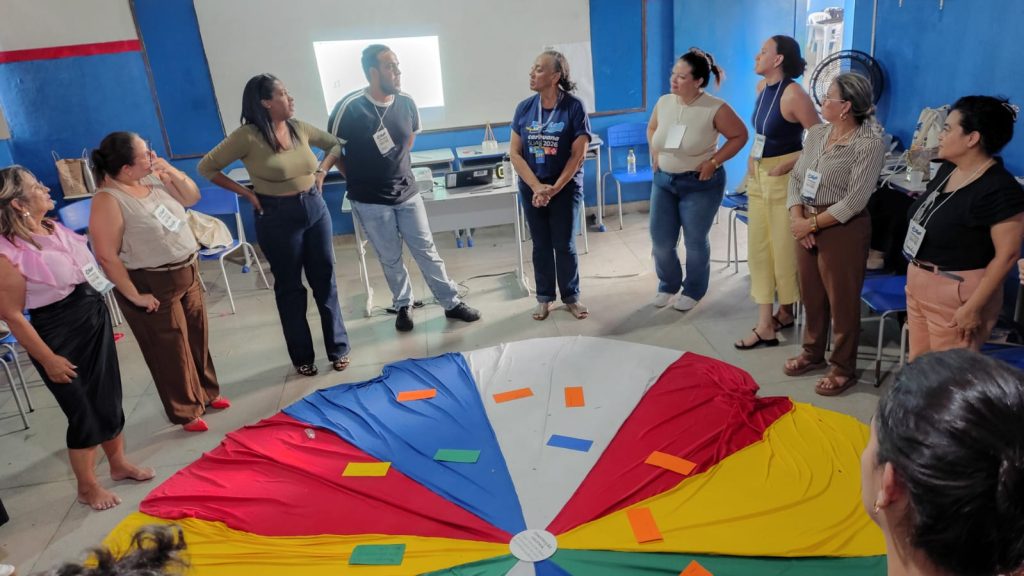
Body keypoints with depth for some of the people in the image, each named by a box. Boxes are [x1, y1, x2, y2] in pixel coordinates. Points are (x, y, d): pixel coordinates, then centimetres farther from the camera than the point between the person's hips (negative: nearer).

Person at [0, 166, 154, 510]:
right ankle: (87, 487, 24)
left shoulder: (52, 228, 3)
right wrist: (48, 359, -16)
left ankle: (119, 463, 37)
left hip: (95, 319, 8)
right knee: (84, 411, 4)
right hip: (59, 334, -8)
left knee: (109, 398, 17)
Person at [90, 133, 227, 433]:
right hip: (153, 286, -7)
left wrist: (171, 170, -8)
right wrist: (135, 296, -18)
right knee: (172, 350, 7)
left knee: (198, 338, 19)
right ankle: (185, 412, 25)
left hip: (187, 273, 7)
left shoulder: (154, 177, -1)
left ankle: (207, 392, 39)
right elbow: (107, 256, -22)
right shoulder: (108, 201, -23)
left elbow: (192, 197, 9)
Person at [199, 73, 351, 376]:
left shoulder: (299, 128, 2)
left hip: (315, 209, 5)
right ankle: (302, 356, 23)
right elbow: (206, 167, -6)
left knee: (325, 280, 10)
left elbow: (335, 144, 18)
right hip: (278, 217, -4)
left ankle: (338, 347, 24)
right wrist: (246, 193, -8)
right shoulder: (247, 136, -12)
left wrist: (321, 172, 3)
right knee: (290, 287, 9)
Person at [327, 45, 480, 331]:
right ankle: (403, 306, 30)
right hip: (371, 200, -3)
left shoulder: (407, 103, -4)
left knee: (426, 250, 9)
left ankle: (452, 303, 19)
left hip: (407, 192, 3)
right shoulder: (349, 107, -17)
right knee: (391, 258, 9)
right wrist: (360, 178, 1)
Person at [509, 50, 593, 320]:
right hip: (532, 188, 3)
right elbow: (514, 153, -2)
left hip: (566, 187, -2)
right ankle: (544, 297, 25)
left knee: (565, 245, 4)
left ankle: (571, 296, 22)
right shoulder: (524, 108, -2)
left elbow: (578, 154, -12)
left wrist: (554, 189, -14)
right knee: (541, 245, 10)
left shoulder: (574, 107, -11)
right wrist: (537, 187, -12)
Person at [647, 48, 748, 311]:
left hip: (700, 184, -4)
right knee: (660, 240, 7)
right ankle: (668, 284, 32)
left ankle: (693, 291, 29)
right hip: (663, 180, 5)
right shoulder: (663, 102, -2)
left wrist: (714, 162, -14)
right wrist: (655, 156, 5)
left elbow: (740, 135, -8)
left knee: (695, 241, 7)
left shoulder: (715, 108, -18)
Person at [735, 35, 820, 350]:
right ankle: (765, 324, 17)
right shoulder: (762, 87, 8)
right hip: (758, 177, 9)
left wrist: (787, 165, -17)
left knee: (784, 247, 4)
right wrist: (752, 158, 10)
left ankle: (785, 311, 25)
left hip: (785, 178, -8)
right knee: (759, 248, 9)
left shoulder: (793, 93, -17)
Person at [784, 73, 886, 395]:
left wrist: (812, 224, -15)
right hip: (807, 224, 7)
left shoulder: (869, 144, -14)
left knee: (842, 301, 5)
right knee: (811, 294, 17)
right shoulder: (816, 133, 6)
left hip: (843, 229, -6)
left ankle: (843, 369, 21)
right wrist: (797, 217, -8)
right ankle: (813, 353, 35)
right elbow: (796, 177, 6)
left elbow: (854, 202, -18)